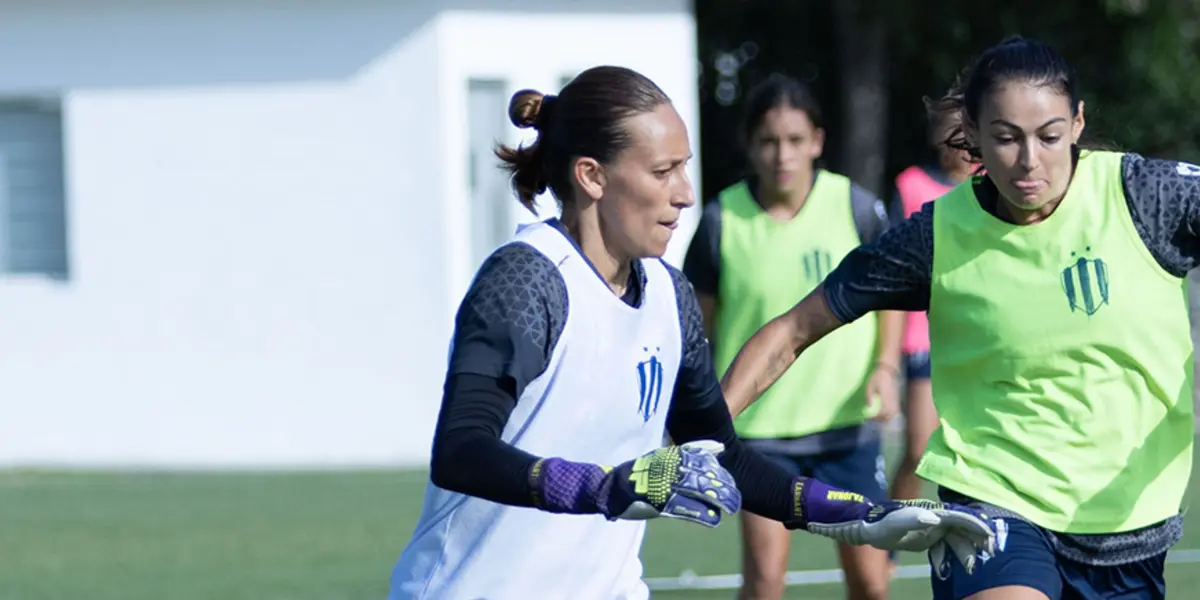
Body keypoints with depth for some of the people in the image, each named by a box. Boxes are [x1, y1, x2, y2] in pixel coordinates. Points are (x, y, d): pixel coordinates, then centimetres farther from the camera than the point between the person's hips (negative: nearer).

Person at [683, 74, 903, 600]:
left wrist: (885, 367, -5)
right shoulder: (722, 222, -8)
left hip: (849, 422, 1)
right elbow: (701, 322, 3)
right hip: (759, 425, -1)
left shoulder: (857, 209, -7)